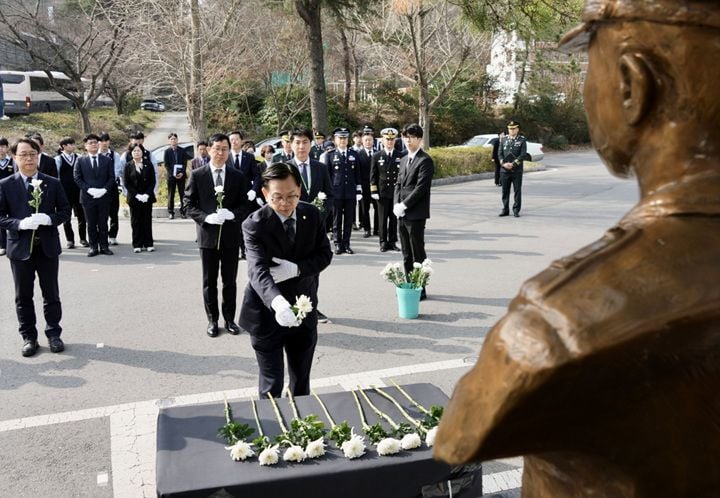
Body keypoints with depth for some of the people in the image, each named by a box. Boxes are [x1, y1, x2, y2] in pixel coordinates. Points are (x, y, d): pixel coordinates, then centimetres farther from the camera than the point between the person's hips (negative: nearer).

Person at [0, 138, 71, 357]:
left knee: (51, 294, 9)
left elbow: (65, 210, 3)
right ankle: (28, 337, 20)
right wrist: (20, 224, -20)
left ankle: (53, 334, 22)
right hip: (20, 247, 0)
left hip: (48, 246, 1)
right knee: (23, 296, 8)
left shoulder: (53, 183, 3)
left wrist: (49, 218, -16)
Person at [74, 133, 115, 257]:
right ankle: (93, 247, 9)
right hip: (88, 197, -1)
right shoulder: (80, 161, 5)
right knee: (91, 224, 4)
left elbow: (111, 177, 4)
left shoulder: (107, 160, 8)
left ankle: (104, 246, 11)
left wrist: (105, 189, -12)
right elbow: (77, 178, -1)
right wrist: (89, 189, -14)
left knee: (103, 223, 6)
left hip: (104, 196, 1)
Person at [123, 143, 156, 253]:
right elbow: (126, 183, -2)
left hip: (147, 197, 1)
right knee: (136, 221, 2)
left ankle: (148, 243, 10)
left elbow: (153, 181, 2)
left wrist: (147, 194, -11)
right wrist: (137, 195, -12)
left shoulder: (148, 165, 5)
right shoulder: (128, 166, 3)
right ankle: (137, 245, 7)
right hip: (134, 198, -1)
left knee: (147, 220, 4)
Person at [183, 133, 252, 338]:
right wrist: (206, 217, -17)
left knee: (230, 280, 9)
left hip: (231, 235, 1)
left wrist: (232, 214, -17)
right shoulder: (197, 175, 0)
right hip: (208, 235, -1)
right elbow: (189, 204, -1)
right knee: (209, 281, 8)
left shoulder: (238, 176, 2)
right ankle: (212, 320, 20)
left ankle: (229, 318, 22)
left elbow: (246, 204, 2)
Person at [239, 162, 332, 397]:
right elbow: (257, 270, -32)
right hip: (267, 313, -4)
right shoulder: (254, 224, -19)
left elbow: (325, 254, -1)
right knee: (271, 386, 6)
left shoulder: (312, 215, -4)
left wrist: (296, 269, -22)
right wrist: (277, 302, -52)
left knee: (302, 382, 18)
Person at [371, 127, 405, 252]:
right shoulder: (376, 156, 5)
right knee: (382, 219, 2)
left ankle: (392, 242, 13)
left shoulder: (401, 156, 6)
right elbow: (373, 176, 4)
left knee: (394, 218, 5)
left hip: (396, 192, 1)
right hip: (382, 193, -1)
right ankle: (383, 242, 9)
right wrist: (374, 191, -4)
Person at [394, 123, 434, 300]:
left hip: (415, 214, -8)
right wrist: (397, 205, 1)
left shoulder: (425, 160, -9)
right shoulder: (404, 160, 17)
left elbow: (421, 187, -17)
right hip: (401, 213, 8)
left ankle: (420, 289, 5)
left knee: (418, 254, -2)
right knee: (406, 254, 14)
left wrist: (404, 205, -16)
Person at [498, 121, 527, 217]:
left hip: (517, 170, -2)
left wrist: (513, 164, -17)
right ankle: (505, 210, 17)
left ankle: (516, 211, 7)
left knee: (517, 191, 0)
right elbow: (499, 153, 5)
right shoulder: (503, 139, 9)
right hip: (504, 170, 3)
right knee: (505, 191, 7)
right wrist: (504, 163, -11)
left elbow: (523, 155, -8)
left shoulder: (522, 140, 1)